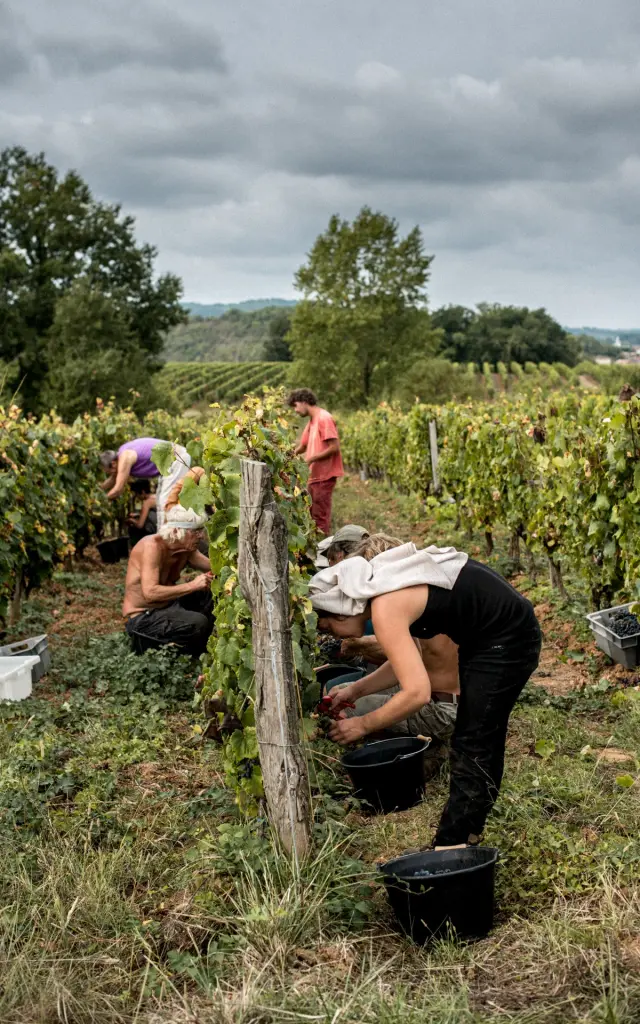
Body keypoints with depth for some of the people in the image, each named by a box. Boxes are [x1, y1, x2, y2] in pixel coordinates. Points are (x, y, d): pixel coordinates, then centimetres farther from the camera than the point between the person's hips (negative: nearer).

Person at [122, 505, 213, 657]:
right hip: (142, 617, -9)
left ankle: (204, 642, 18)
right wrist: (193, 585, -32)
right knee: (198, 623, -26)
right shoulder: (152, 546, -25)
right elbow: (150, 593, -33)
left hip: (166, 605, 9)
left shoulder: (186, 549, -1)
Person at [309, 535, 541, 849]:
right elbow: (407, 662, 11)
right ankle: (468, 834, 36)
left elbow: (417, 692, -30)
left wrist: (363, 724, -19)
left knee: (470, 749, -4)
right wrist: (355, 689, 5)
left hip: (507, 640, -10)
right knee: (483, 741, 21)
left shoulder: (385, 609, -25)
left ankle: (448, 849, 4)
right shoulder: (384, 584, 2)